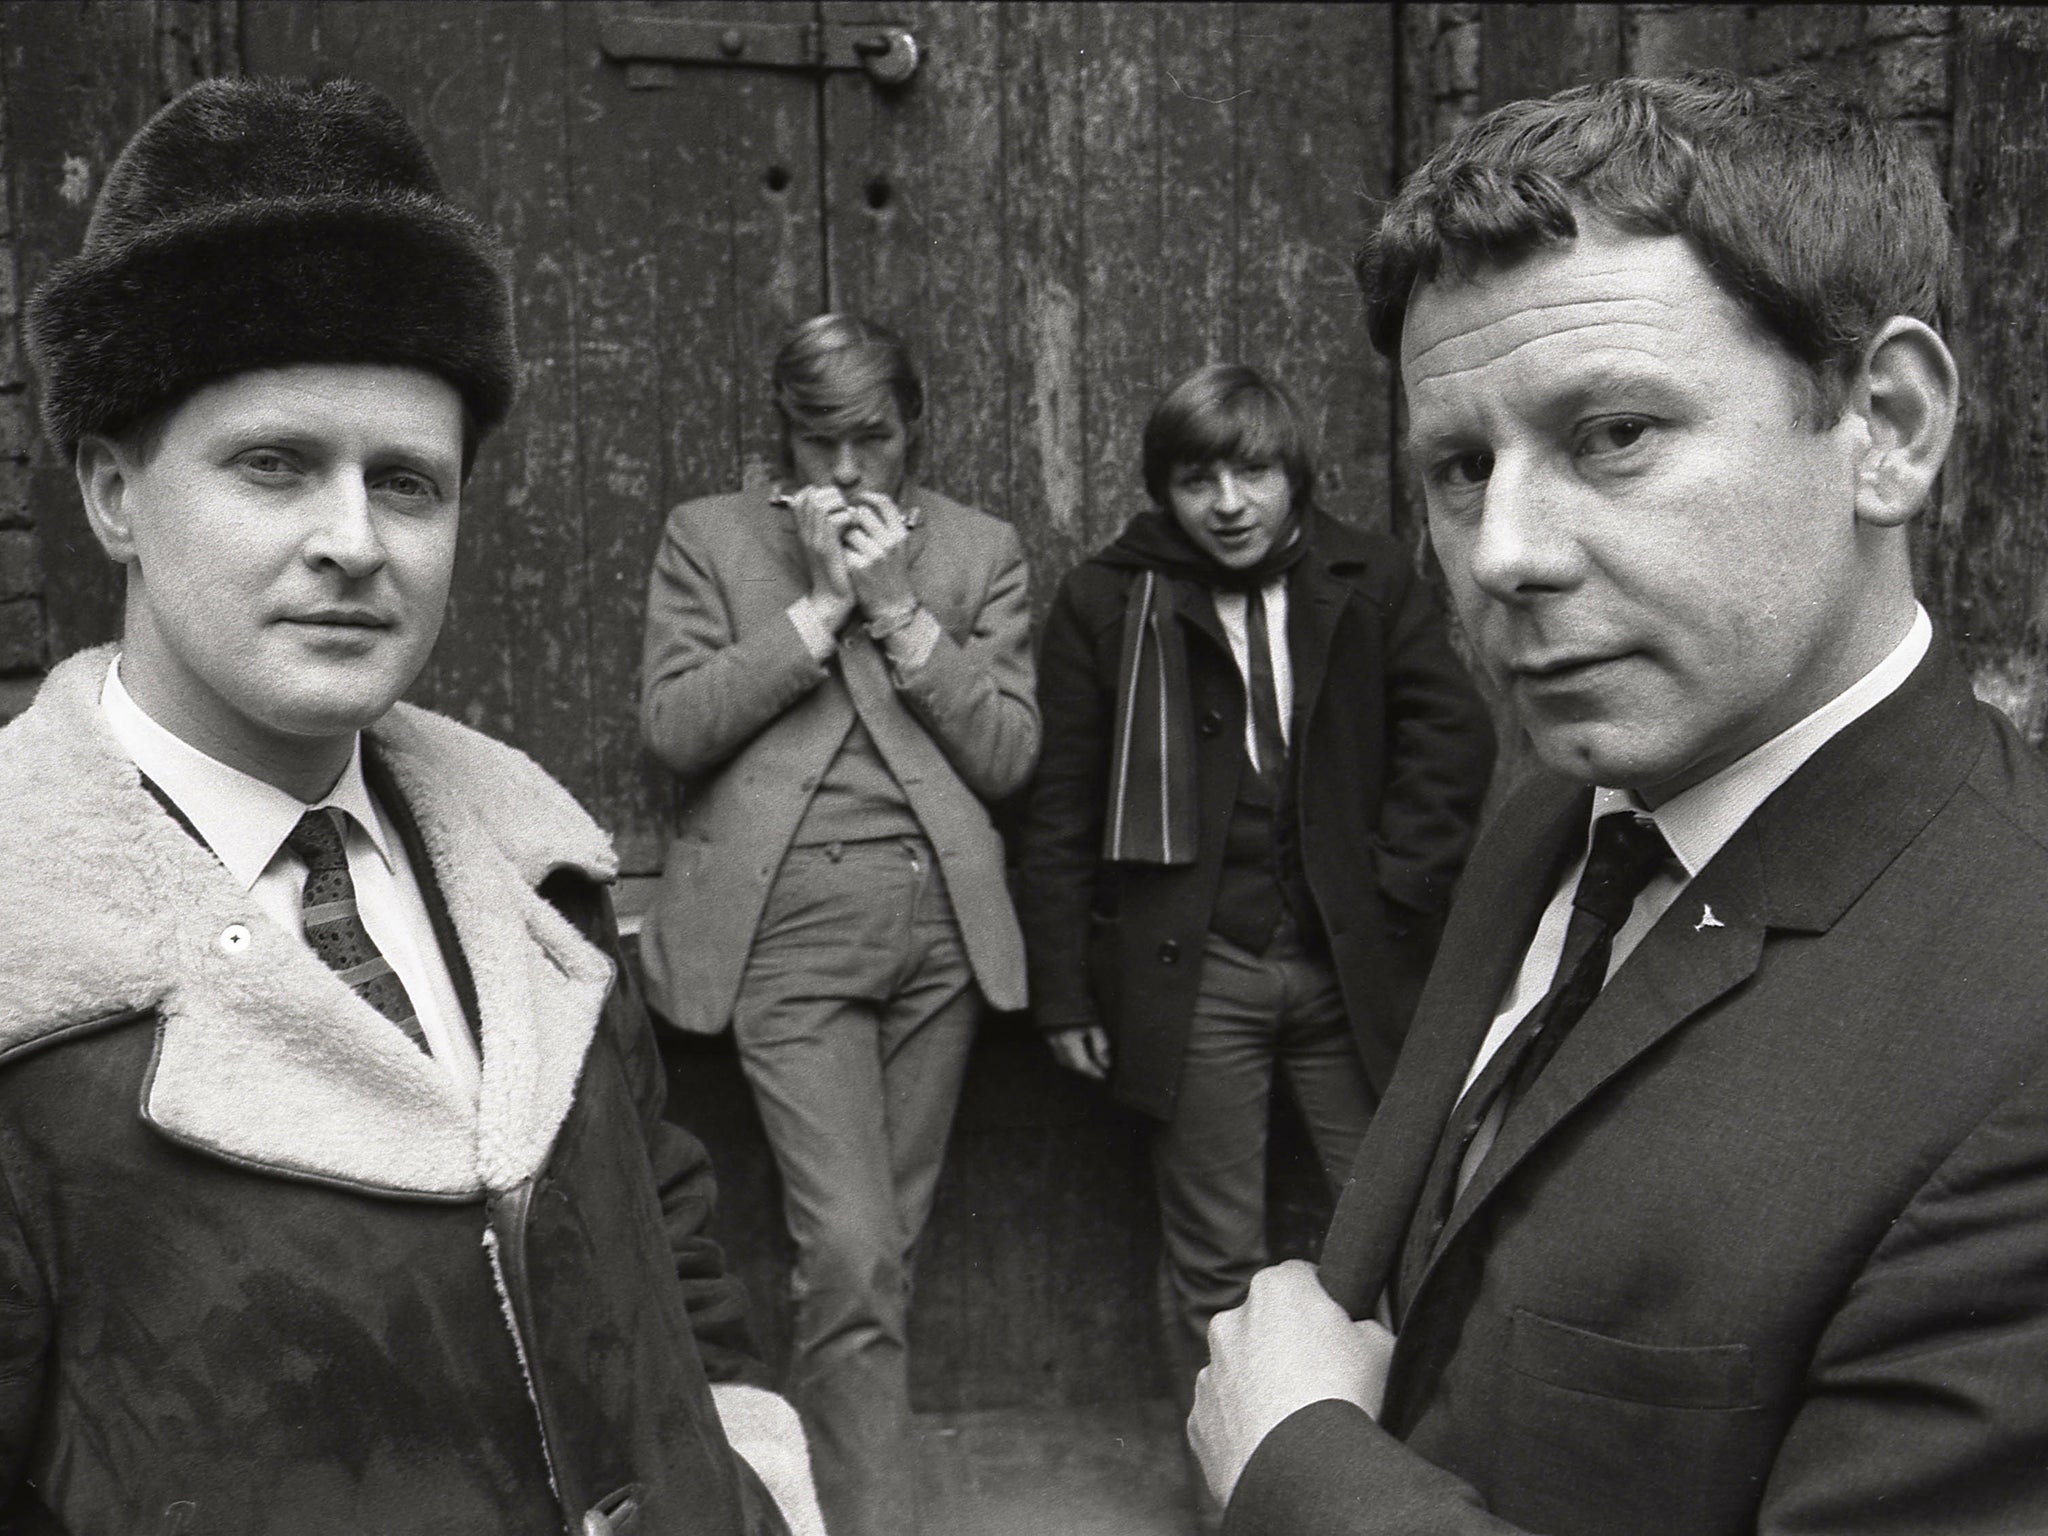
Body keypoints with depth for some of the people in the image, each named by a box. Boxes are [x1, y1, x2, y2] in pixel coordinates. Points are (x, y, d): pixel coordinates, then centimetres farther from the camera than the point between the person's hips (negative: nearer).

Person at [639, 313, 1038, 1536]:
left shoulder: (981, 550, 10)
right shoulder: (708, 536, 8)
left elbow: (1011, 756, 2)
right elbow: (673, 727, -3)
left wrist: (900, 609, -7)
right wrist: (817, 606, -7)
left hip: (941, 927, 3)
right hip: (790, 930, -2)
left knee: (885, 1248, 11)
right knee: (851, 1255, -10)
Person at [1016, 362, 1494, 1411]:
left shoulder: (1371, 585, 4)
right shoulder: (1106, 601, 1)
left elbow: (1452, 739, 6)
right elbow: (1061, 813, 2)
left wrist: (1397, 889, -3)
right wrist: (1063, 992, 1)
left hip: (1354, 968, 1)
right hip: (1193, 977, -1)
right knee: (1211, 1260, 7)